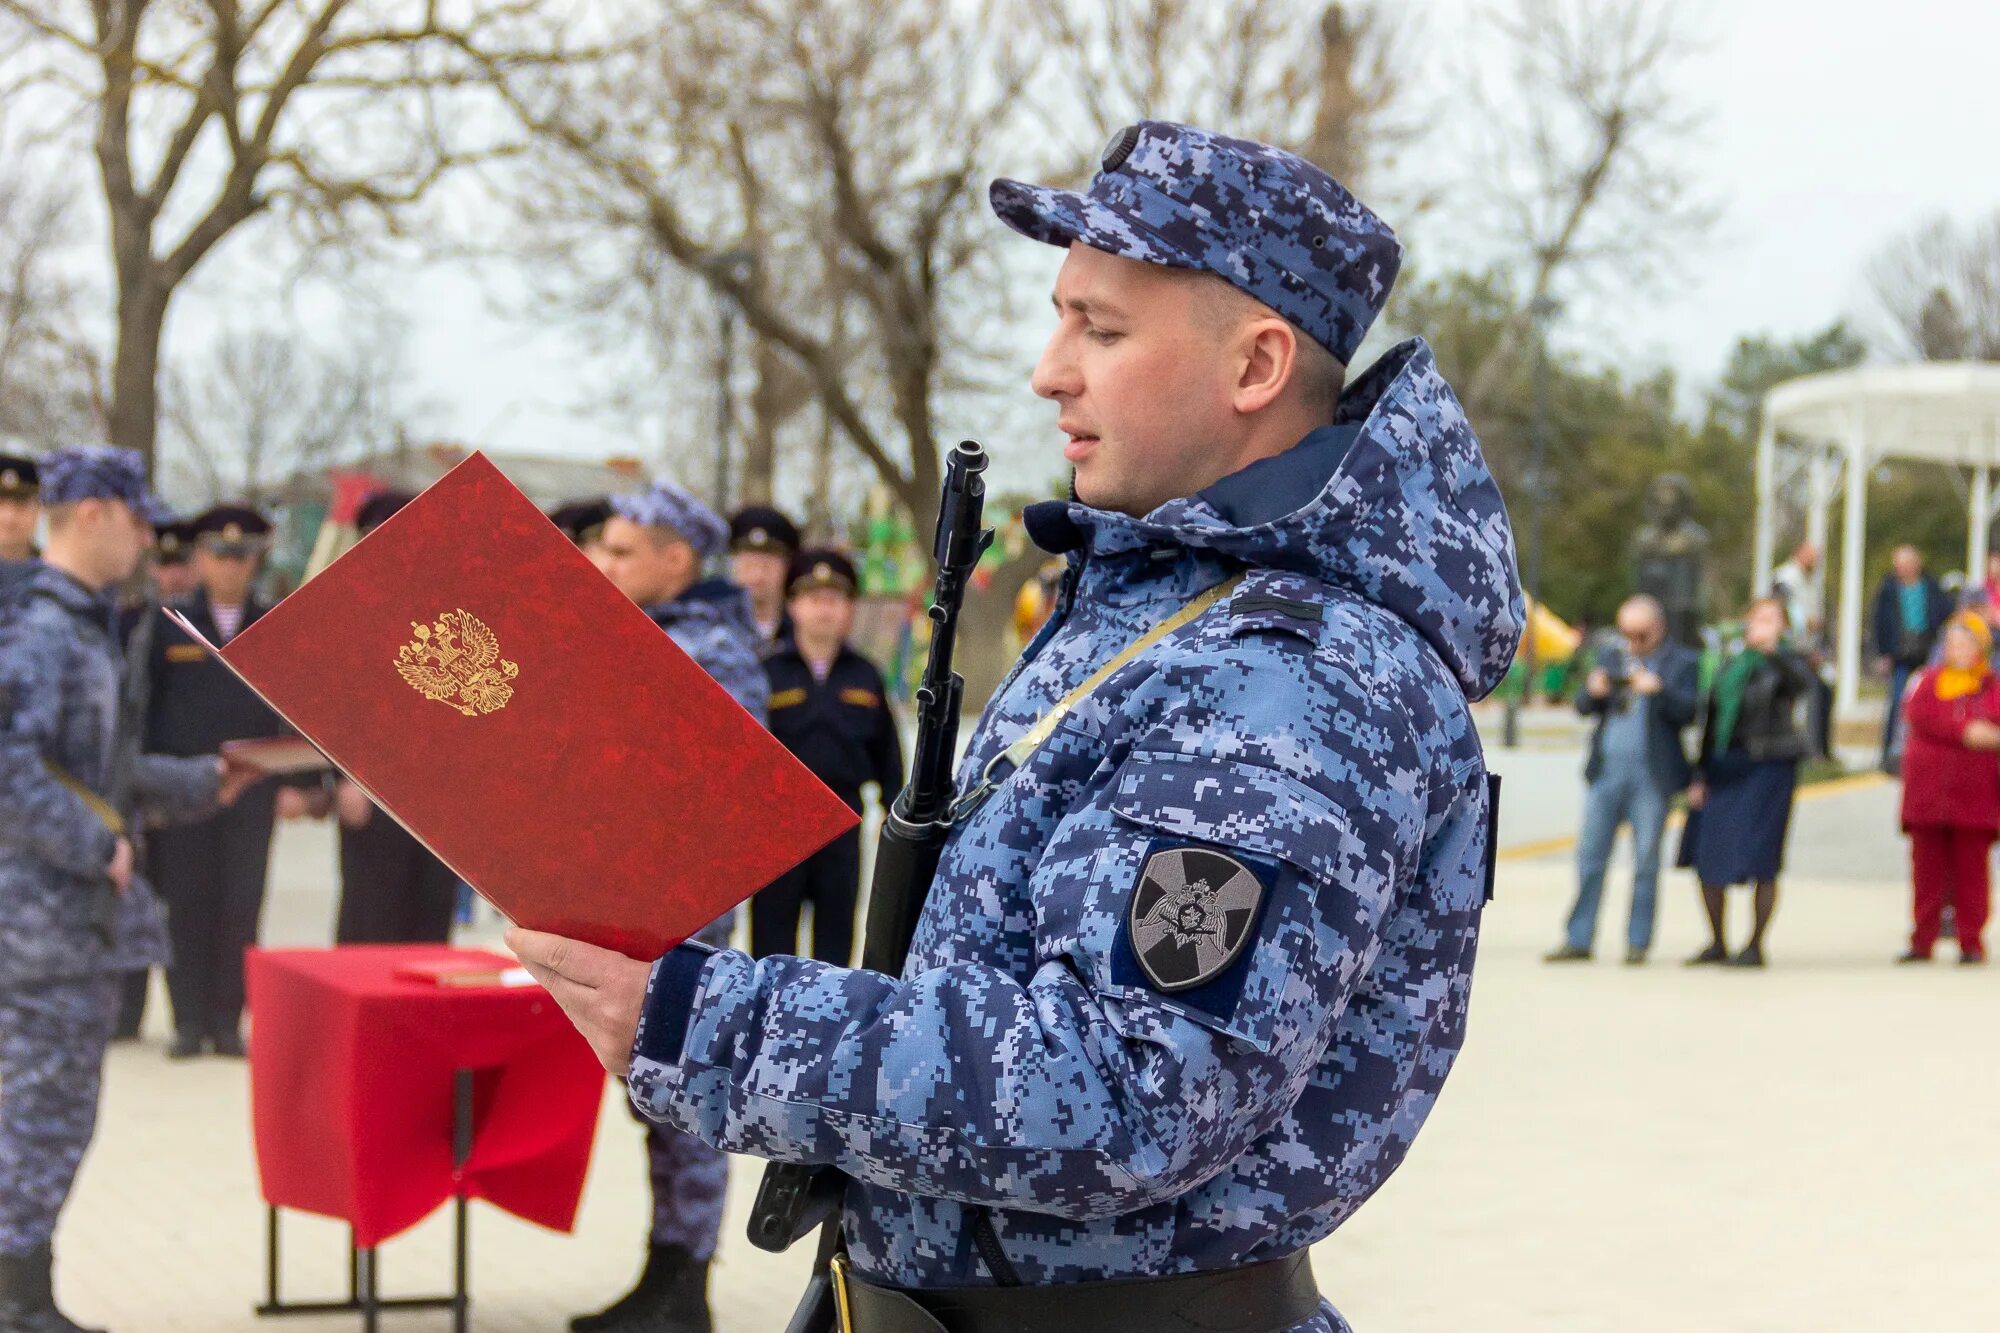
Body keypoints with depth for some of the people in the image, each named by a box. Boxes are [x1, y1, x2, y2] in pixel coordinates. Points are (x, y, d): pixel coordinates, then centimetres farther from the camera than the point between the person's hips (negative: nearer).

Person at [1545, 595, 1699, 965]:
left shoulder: (1683, 662, 6)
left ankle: (1638, 942, 7)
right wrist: (1593, 691, -10)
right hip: (1606, 770, 3)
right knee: (1590, 856, 1)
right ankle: (1578, 941, 3)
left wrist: (1658, 690, -22)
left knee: (1646, 861, 0)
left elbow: (1689, 711, -7)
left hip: (1652, 776, -3)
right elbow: (1582, 707, 12)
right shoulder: (1610, 658, 17)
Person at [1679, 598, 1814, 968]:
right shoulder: (1730, 664, 13)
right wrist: (1700, 777, 11)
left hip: (1769, 767, -5)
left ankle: (1755, 947, 5)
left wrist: (1771, 651, -43)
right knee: (1707, 859, 5)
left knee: (1759, 862, -6)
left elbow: (1802, 683, -27)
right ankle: (1717, 943, 19)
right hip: (1724, 768, 5)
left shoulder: (1786, 662, -2)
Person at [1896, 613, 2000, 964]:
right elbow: (1917, 712, -8)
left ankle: (1972, 944, 5)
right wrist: (1965, 731, -16)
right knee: (1927, 869, 2)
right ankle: (1922, 941, 7)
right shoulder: (1930, 681, 11)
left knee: (1971, 869, -1)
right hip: (1927, 789, 1)